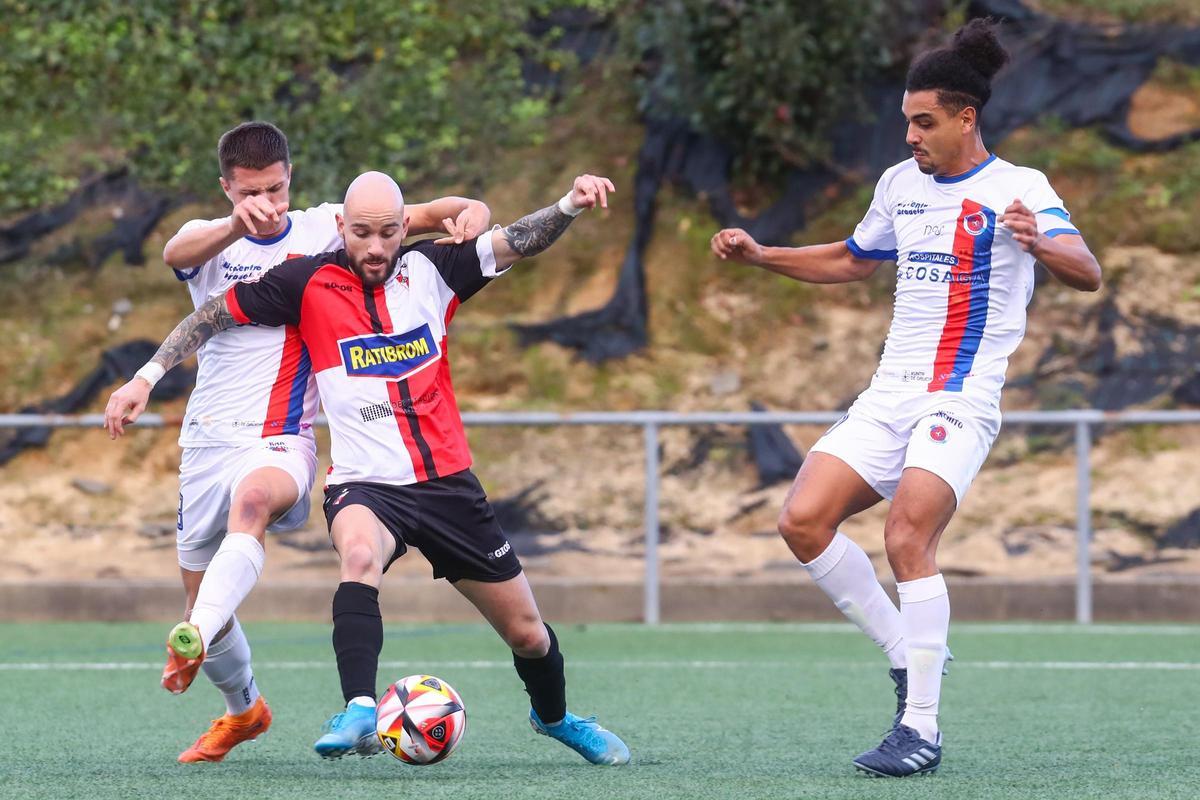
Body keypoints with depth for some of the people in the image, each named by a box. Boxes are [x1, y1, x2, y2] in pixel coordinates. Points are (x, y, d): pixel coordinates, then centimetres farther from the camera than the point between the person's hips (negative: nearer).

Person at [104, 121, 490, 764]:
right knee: (199, 588, 10)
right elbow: (176, 254, -22)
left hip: (281, 438, -3)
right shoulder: (211, 240, 4)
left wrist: (469, 212, -21)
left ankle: (196, 640, -54)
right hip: (208, 438, 3)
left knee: (255, 498, -38)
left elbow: (426, 215, 3)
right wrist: (238, 223, -42)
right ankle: (243, 708, 37)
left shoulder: (324, 230, 4)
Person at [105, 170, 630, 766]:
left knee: (526, 633, 10)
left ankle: (554, 715, 42)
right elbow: (213, 314, 2)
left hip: (447, 483, 3)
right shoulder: (308, 283, -5)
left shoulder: (431, 270, 0)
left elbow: (516, 242, -8)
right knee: (359, 553, -40)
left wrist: (569, 206, -26)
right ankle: (359, 715, -45)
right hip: (364, 486, -3)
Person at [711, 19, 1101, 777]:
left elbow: (1087, 272, -23)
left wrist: (1038, 242, -44)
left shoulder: (1017, 189, -8)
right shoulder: (902, 182, 13)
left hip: (961, 400, -7)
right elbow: (853, 259, 32)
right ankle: (908, 654, 6)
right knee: (804, 521, -9)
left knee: (907, 538, -23)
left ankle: (922, 727, -16)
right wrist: (760, 254, 22)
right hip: (890, 395, 7)